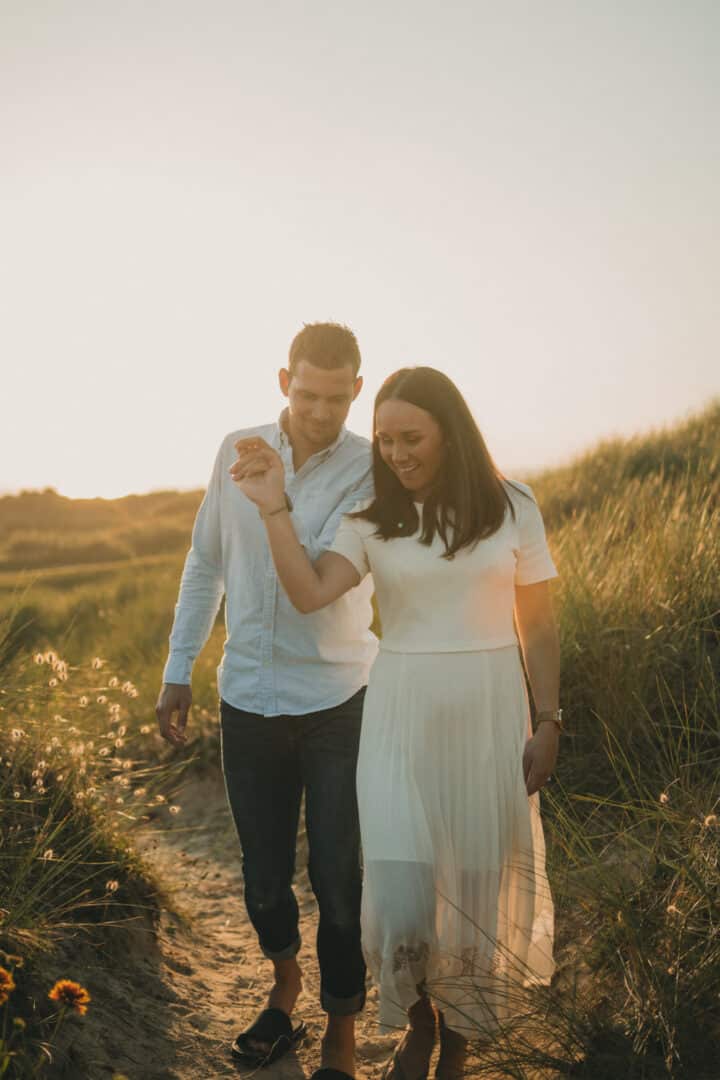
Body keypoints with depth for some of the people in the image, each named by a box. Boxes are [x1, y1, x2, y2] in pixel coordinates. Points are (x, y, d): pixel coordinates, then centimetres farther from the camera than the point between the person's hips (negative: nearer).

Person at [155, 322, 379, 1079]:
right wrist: (178, 670, 10)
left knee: (339, 881, 4)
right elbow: (206, 562, 10)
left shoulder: (372, 471, -9)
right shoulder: (237, 451, -1)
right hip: (248, 698, 3)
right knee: (264, 874, 16)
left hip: (339, 702, -2)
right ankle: (284, 981, 46)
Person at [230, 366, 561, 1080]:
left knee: (479, 883, 8)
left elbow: (538, 625, 2)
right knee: (399, 891, -5)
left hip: (489, 713, 0)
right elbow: (309, 593, -15)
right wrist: (273, 509, -23)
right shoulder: (372, 519, 0)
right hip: (400, 717, 0)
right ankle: (416, 1021, 27)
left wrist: (547, 725, -1)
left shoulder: (511, 509, -2)